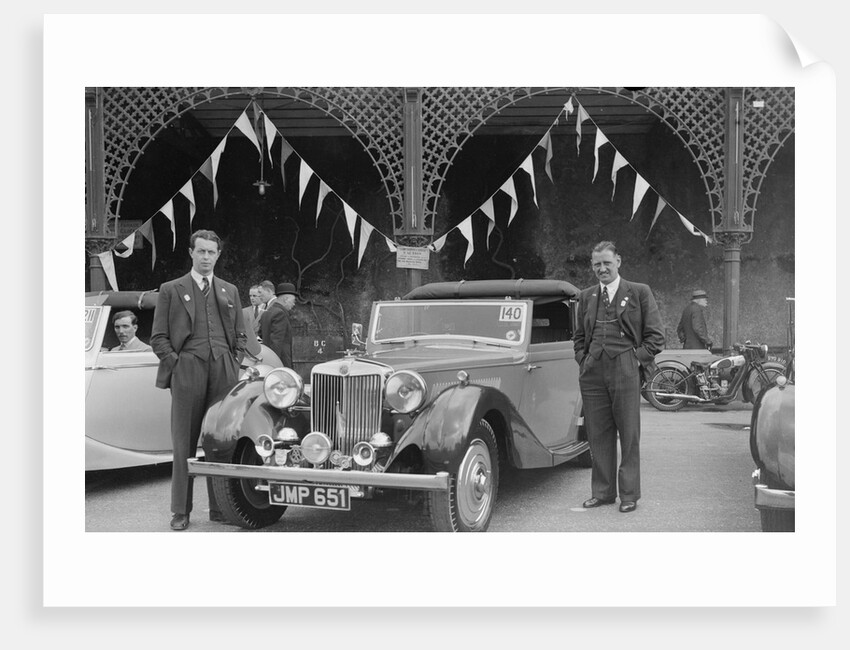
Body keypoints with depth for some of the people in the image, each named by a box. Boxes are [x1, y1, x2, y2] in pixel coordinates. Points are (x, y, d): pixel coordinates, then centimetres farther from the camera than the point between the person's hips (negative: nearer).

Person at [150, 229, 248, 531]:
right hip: (187, 370, -3)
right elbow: (158, 337, 6)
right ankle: (181, 511, 4)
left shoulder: (229, 291, 19)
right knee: (184, 443, -2)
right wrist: (176, 362, -5)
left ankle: (220, 507, 10)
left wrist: (234, 362, 7)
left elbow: (240, 334, 21)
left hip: (224, 371, 3)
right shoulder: (171, 290, 9)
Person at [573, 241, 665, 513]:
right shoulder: (586, 296, 16)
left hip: (625, 370, -4)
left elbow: (655, 336, 3)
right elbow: (579, 336, 24)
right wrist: (583, 361, 9)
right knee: (598, 434, 7)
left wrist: (637, 359, -6)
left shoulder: (639, 292, 4)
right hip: (592, 372, 4)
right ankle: (602, 491, 17)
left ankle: (629, 494, 9)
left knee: (629, 435, 1)